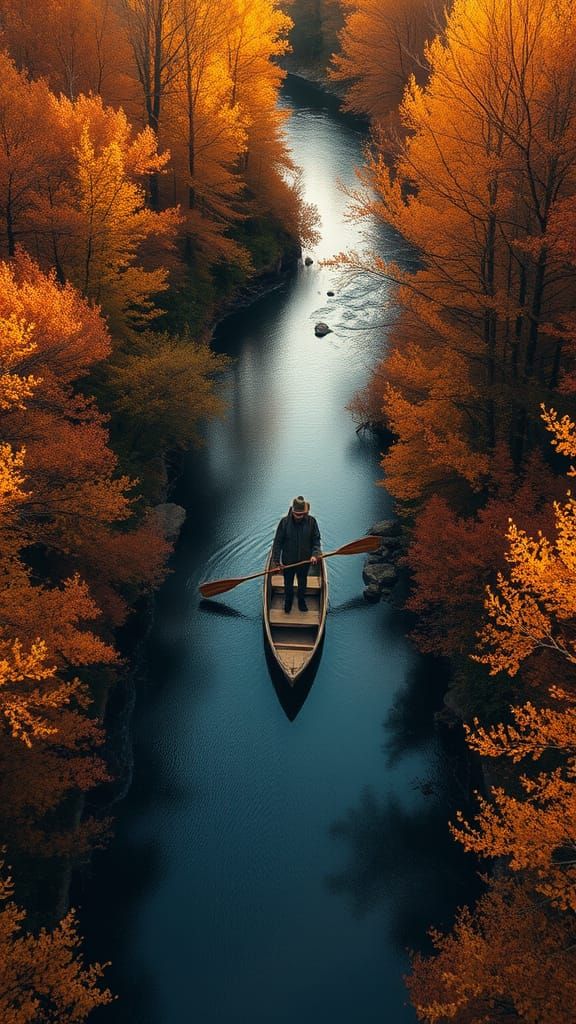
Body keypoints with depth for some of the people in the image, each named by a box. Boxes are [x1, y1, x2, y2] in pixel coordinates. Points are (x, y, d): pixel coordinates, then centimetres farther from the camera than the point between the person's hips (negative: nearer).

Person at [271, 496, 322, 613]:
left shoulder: (311, 521, -14)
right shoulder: (284, 521, -18)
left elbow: (316, 540, -5)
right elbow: (278, 542, -11)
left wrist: (315, 554, -20)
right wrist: (276, 560, -11)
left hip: (305, 560, 1)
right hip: (288, 560, -1)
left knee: (302, 583, 23)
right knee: (288, 584, 18)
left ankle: (302, 602, 47)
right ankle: (288, 602, 44)